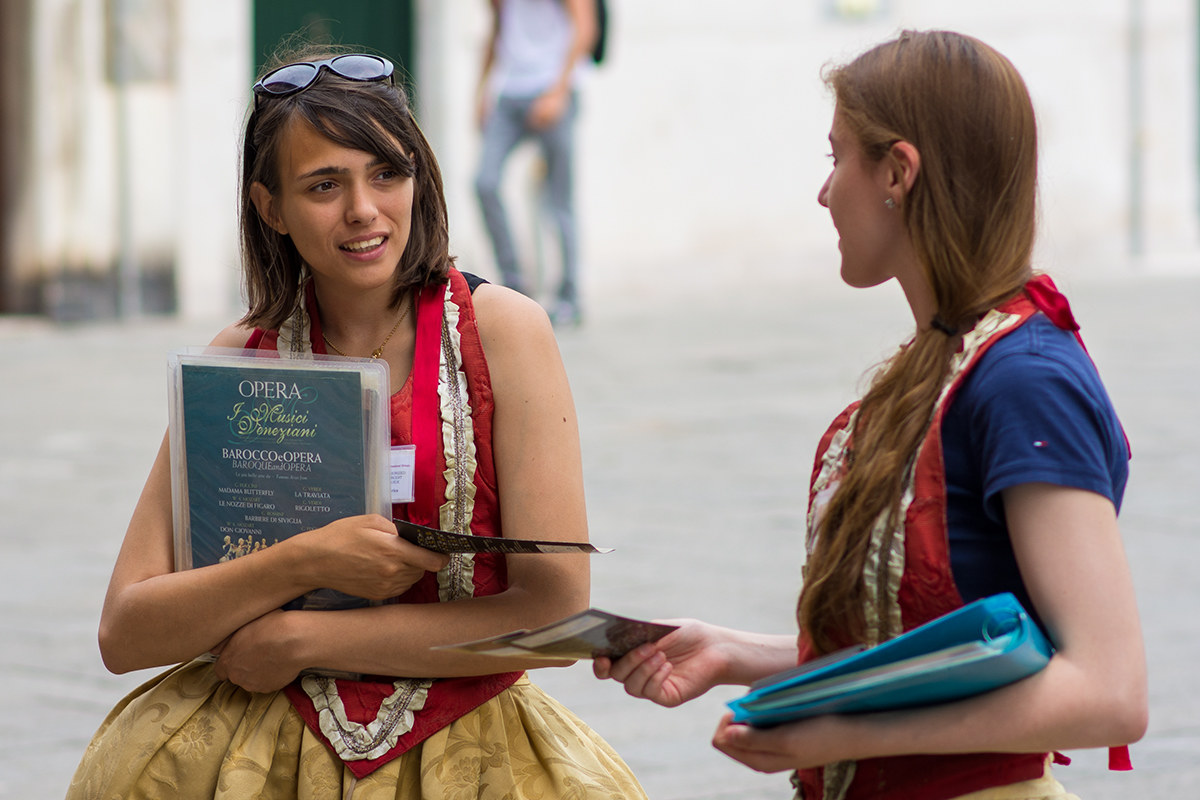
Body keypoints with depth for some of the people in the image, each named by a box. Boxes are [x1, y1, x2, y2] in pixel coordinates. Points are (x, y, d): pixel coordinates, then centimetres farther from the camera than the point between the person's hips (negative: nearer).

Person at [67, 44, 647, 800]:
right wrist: (308, 561, -14)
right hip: (273, 737, 1)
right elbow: (124, 634, 1)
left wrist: (305, 638, -7)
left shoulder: (502, 331, -2)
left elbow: (555, 609, -8)